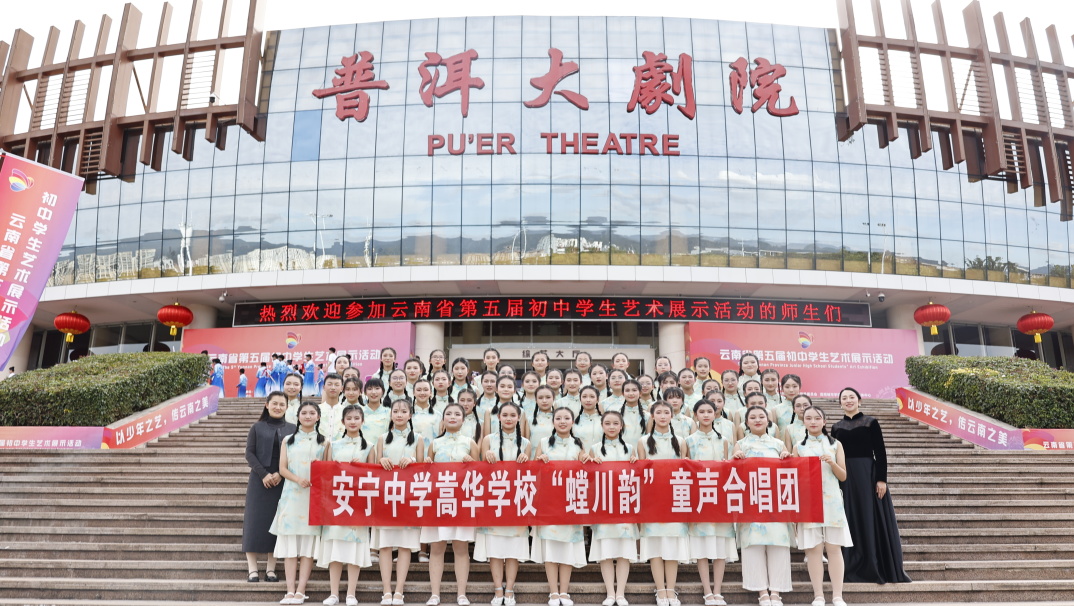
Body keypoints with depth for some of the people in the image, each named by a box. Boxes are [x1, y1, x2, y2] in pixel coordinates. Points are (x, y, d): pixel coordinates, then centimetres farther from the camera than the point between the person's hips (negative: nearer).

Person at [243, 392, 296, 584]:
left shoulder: (292, 429, 7)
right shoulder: (257, 428, 6)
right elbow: (249, 454, 0)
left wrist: (280, 474, -11)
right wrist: (263, 474, -13)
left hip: (282, 481, 1)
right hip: (259, 481, -1)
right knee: (255, 521, -2)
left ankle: (271, 569, 9)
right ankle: (252, 569, 4)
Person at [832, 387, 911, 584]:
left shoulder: (871, 423, 2)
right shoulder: (836, 428, 10)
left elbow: (880, 453, -3)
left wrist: (882, 479, -12)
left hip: (868, 475, -3)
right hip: (845, 478, 3)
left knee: (873, 520, 0)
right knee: (852, 522, 4)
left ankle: (876, 568, 9)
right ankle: (856, 569, 10)